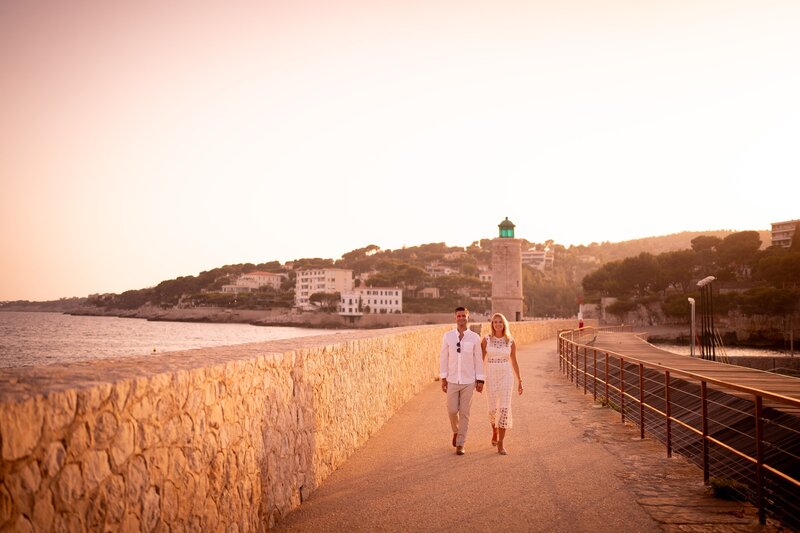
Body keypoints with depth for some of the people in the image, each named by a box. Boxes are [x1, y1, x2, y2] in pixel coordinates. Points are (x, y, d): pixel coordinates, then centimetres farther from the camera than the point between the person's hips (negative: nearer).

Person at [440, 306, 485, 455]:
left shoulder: (475, 337, -5)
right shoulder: (448, 336, -3)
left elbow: (478, 359, -1)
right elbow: (443, 357, 1)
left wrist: (480, 380, -3)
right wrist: (443, 378, -3)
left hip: (469, 381, -1)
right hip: (452, 380, 1)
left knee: (464, 413, 1)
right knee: (452, 410, 1)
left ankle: (460, 445, 9)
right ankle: (456, 431, 34)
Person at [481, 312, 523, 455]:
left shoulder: (511, 341, 0)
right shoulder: (486, 339, -2)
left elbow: (514, 362, 8)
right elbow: (481, 360, 1)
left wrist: (519, 382, 9)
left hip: (506, 376, 0)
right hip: (491, 377, 0)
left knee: (504, 409, -12)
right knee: (493, 409, 8)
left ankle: (500, 444, -7)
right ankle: (495, 431, 41)